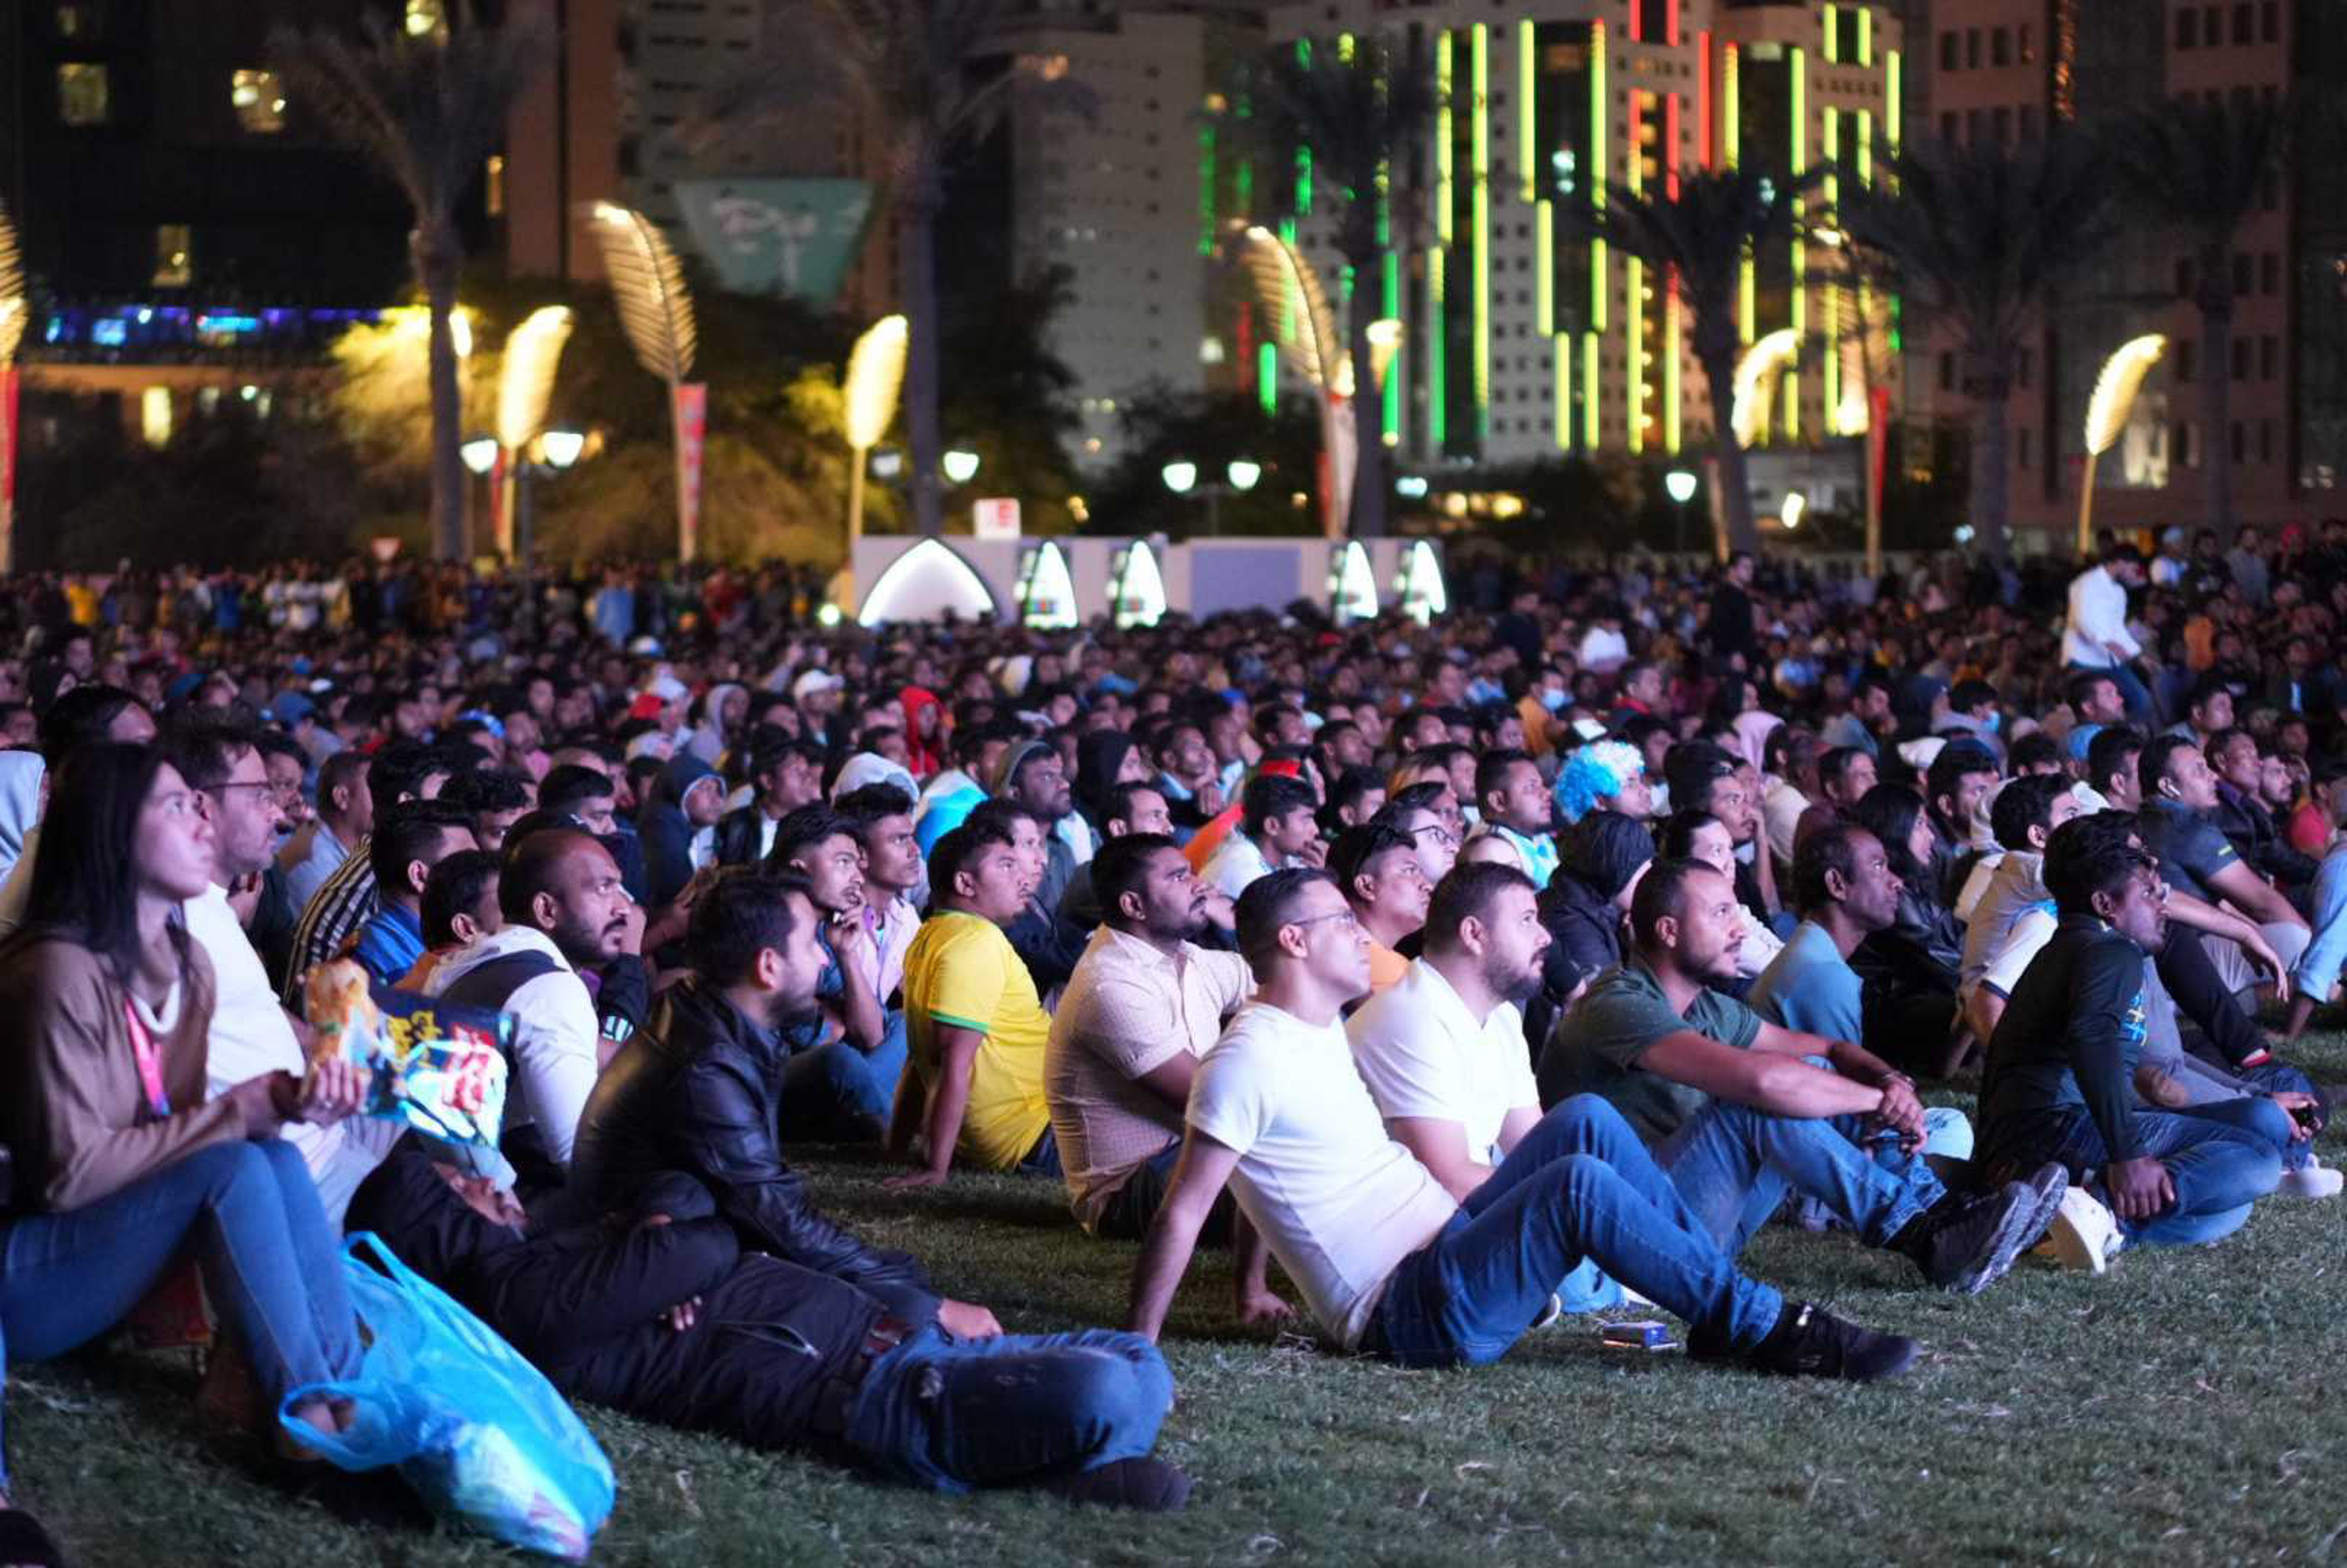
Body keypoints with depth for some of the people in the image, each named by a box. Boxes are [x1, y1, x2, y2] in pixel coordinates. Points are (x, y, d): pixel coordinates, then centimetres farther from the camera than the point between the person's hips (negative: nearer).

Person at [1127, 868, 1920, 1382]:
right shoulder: (1250, 1060, -14)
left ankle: (1723, 1316, -6)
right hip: (1410, 1314, -10)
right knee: (1579, 1182, -28)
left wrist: (1251, 1293, 27)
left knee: (1585, 1122, -4)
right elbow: (1184, 1213, -15)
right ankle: (1767, 1330, -19)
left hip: (1451, 1252, 10)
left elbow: (1263, 1178, 27)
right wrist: (1137, 1351, -16)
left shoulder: (1320, 1032, 17)